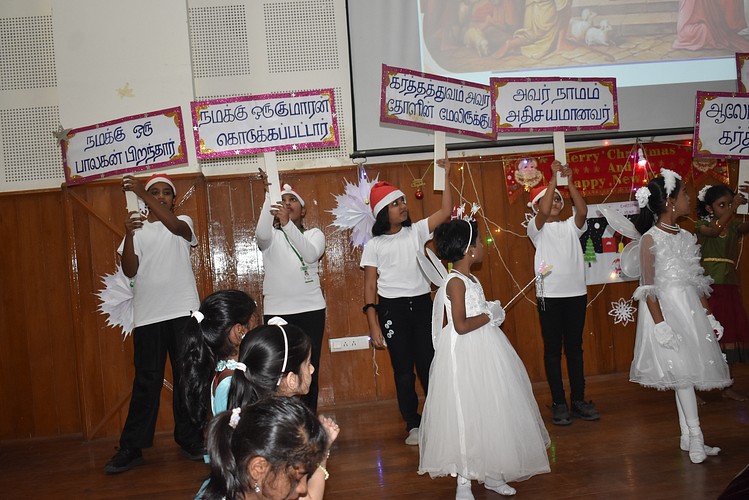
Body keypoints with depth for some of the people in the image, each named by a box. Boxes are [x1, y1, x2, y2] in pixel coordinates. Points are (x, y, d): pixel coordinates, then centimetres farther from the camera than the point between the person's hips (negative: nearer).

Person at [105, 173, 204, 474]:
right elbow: (129, 271, 0)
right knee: (146, 381, 2)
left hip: (183, 312, 0)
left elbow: (176, 227, -17)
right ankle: (132, 447, 10)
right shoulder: (137, 228, 11)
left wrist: (141, 192, -23)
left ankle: (190, 440, 16)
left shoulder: (183, 222, 9)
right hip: (147, 316, 1)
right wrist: (128, 234, -16)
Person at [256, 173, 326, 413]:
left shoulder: (314, 234, 9)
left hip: (310, 310, 0)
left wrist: (287, 223, -28)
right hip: (276, 312, 0)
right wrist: (269, 194, -27)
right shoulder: (272, 237, 8)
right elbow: (262, 234, -18)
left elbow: (311, 254, -15)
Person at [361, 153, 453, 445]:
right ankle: (413, 425, 17)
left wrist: (447, 176, -8)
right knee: (403, 369, 5)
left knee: (429, 364, 3)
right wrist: (373, 325, -10)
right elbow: (369, 287, -3)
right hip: (392, 309, -2)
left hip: (422, 304, 2)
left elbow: (445, 212, -3)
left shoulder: (416, 232, 7)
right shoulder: (374, 245, -1)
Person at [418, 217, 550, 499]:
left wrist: (492, 312, 7)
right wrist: (489, 316, -13)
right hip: (466, 355, -10)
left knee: (489, 410, 16)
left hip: (483, 350, 10)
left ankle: (490, 474, 30)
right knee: (468, 414, -2)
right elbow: (461, 325, -25)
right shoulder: (456, 282, -18)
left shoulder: (469, 278, 11)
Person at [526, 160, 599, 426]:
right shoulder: (537, 227, 1)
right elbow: (544, 213, -19)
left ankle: (578, 400, 19)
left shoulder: (571, 226, 10)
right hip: (550, 296, -3)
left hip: (576, 293, 3)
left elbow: (583, 210, -10)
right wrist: (554, 178, -19)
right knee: (553, 350, 2)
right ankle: (559, 403, 8)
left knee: (575, 348, 10)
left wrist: (569, 182, -15)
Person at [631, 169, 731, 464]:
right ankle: (695, 437, 1)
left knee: (686, 373, 10)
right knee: (682, 371, -6)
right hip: (666, 307, -7)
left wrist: (708, 315, 13)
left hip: (690, 307, 7)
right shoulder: (650, 239, -10)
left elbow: (697, 281, 14)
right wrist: (660, 323, -18)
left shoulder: (686, 236, 10)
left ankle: (687, 437, 18)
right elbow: (648, 287, -13)